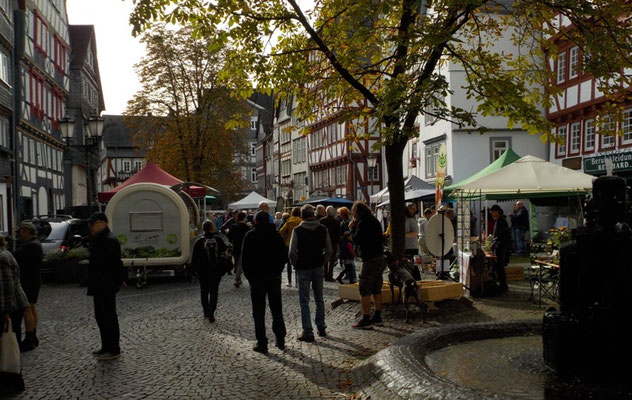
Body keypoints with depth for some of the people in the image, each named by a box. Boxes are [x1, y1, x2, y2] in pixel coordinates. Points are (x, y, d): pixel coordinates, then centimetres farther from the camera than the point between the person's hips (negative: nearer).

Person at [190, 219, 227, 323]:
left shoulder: (199, 241, -8)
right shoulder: (218, 239, -6)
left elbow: (194, 257, -4)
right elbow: (225, 250, 10)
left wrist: (194, 269, 5)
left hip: (203, 271, 0)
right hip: (216, 271, 0)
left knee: (204, 292, 16)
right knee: (214, 292, 4)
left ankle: (206, 312, 24)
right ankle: (211, 314, -7)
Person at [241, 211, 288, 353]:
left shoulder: (250, 236, -6)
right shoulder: (276, 235, 3)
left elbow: (245, 259, -8)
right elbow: (284, 255, 4)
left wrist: (249, 276, 2)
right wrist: (277, 271, 10)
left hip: (257, 278, -3)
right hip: (274, 277, 3)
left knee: (259, 312, 4)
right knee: (277, 310, 14)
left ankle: (262, 343, 5)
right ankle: (280, 340, 19)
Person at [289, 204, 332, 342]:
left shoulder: (298, 230, -11)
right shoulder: (323, 229, -1)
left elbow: (292, 252, -13)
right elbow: (329, 250, 0)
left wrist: (296, 265, 2)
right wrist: (322, 263, 11)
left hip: (303, 269, -4)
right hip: (318, 268, 4)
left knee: (304, 301, 3)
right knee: (319, 299, 18)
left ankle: (308, 332, 3)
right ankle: (321, 328, 25)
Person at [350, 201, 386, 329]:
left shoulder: (363, 222, -12)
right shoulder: (374, 220, 16)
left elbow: (356, 240, -14)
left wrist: (352, 228, 1)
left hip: (370, 260, -9)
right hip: (380, 257, 9)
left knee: (364, 290, -5)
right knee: (377, 289, 15)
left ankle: (366, 320, -6)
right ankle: (377, 317, 21)